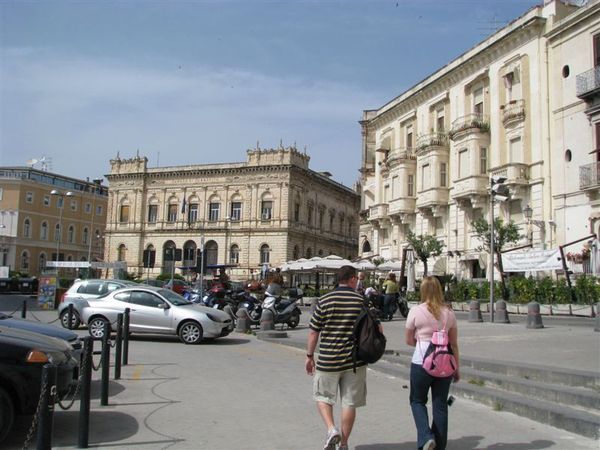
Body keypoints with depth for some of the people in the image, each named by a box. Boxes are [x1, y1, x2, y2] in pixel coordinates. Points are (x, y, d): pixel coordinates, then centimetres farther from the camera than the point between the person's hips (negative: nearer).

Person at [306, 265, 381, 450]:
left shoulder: (324, 301, -5)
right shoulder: (363, 301, -2)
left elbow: (314, 332, -3)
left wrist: (309, 356, 8)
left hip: (328, 361, -1)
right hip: (355, 361, 1)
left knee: (322, 397, 16)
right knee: (349, 403, 11)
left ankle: (331, 429, -4)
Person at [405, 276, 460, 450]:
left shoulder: (416, 311, -7)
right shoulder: (449, 312, 2)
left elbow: (409, 341, 2)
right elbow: (454, 344, 8)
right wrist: (457, 368, 17)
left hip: (421, 362, -3)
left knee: (417, 401, 15)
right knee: (441, 405, 13)